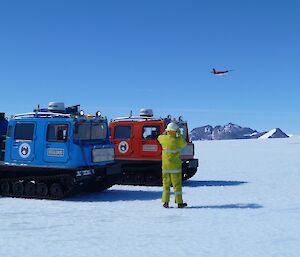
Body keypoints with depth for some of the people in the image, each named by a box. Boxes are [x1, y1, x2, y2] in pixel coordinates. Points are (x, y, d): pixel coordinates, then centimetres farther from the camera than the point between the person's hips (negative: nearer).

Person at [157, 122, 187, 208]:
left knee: (166, 184, 11)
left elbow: (159, 137, 22)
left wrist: (165, 133, 33)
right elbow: (184, 143, 9)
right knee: (177, 184, 4)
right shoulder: (177, 140, -13)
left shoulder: (163, 138, -3)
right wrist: (179, 134, 15)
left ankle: (165, 202, 8)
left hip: (165, 166, 3)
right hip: (175, 166, -3)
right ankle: (179, 203, 9)